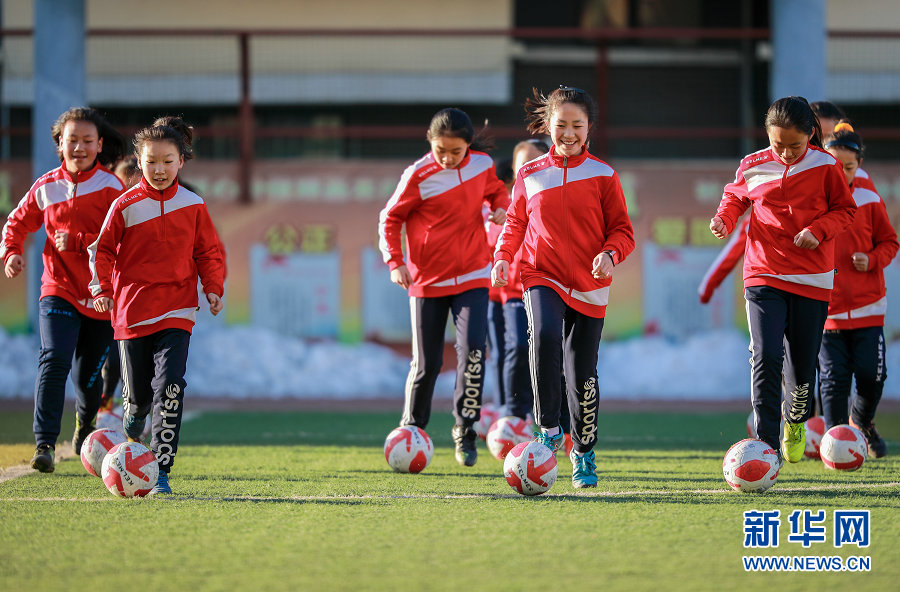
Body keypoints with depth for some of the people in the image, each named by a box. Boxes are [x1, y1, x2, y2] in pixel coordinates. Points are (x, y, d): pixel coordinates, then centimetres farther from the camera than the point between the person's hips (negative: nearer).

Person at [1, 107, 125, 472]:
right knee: (54, 360, -21)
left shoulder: (111, 188, -7)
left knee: (88, 377, 9)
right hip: (59, 289, 1)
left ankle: (86, 421, 44)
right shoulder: (46, 188, 3)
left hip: (101, 295, -1)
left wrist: (76, 242, -21)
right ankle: (45, 444, -25)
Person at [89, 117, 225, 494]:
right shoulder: (126, 206, 1)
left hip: (176, 312, 0)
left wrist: (213, 288, -1)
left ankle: (160, 471, -16)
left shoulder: (192, 206, 4)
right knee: (137, 394, 7)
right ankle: (133, 428, 44)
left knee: (169, 388, -17)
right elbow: (102, 250, 7)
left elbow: (208, 252, 13)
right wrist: (102, 290, -6)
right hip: (131, 311, 0)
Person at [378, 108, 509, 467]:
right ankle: (411, 430, 22)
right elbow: (390, 218, -3)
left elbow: (496, 191, 21)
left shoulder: (482, 165, -1)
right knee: (426, 364, 2)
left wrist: (501, 208, -2)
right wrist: (395, 261, -15)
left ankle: (465, 430, -2)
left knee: (472, 350, -16)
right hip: (427, 280, -2)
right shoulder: (418, 176, -11)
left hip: (472, 277, 2)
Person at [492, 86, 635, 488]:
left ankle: (583, 454, 23)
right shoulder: (530, 176, 6)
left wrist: (610, 254, -17)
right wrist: (503, 257, -1)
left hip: (588, 286, 0)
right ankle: (548, 428, -21)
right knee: (544, 335, -31)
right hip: (542, 277, 0)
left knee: (582, 373, 3)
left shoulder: (602, 175, 2)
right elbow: (515, 224, 17)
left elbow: (622, 231, 3)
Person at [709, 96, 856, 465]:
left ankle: (796, 421, 40)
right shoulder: (753, 168, 0)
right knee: (766, 357, -16)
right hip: (764, 275, 0)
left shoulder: (825, 167, -2)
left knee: (802, 362, 7)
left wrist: (818, 230, -12)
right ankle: (766, 444, -15)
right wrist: (724, 218, -3)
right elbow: (734, 197, 18)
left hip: (812, 280, 0)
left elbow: (844, 210, 6)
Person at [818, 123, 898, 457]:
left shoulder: (867, 197, 3)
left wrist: (872, 260, -9)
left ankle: (862, 422, 28)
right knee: (834, 378, -6)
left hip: (866, 306, 1)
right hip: (826, 307, -1)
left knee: (871, 374, -1)